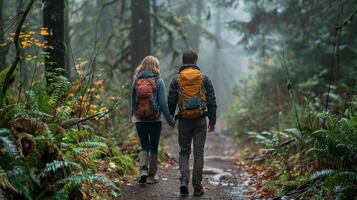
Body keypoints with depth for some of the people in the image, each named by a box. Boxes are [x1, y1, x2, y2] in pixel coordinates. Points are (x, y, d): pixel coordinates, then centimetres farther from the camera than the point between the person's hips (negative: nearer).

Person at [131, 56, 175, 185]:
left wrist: (133, 115, 21)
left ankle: (143, 169, -9)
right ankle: (151, 175, 18)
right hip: (155, 120, -2)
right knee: (154, 147, 12)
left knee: (145, 146, 14)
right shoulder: (158, 81, -8)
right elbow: (162, 103, -9)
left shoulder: (136, 81, 1)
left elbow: (133, 101, 8)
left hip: (139, 120, 2)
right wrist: (170, 120, -2)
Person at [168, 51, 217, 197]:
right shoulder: (204, 79, 0)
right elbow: (211, 101, 1)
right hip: (200, 121, 0)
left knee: (184, 152, 12)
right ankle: (197, 187, 7)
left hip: (184, 121, 0)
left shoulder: (176, 80, 1)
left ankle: (184, 181, -7)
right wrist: (212, 121, 7)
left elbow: (171, 102, 2)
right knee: (198, 153, 6)